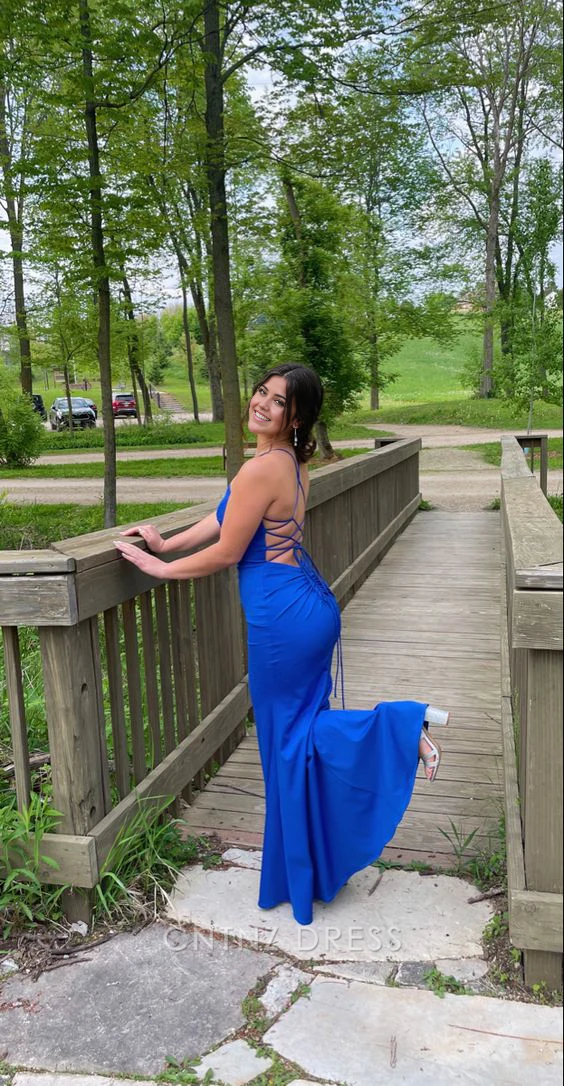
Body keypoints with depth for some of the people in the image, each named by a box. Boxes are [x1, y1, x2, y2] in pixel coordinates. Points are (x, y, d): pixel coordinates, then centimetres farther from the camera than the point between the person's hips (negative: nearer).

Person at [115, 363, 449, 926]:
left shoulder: (260, 469, -21)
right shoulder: (290, 462, 8)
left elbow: (225, 553, -13)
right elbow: (226, 518, 17)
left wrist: (159, 567, 0)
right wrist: (167, 543, 20)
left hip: (283, 616, -9)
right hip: (309, 603, 9)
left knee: (287, 737, 10)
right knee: (298, 729, 22)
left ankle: (403, 725, 0)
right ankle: (404, 724, 17)